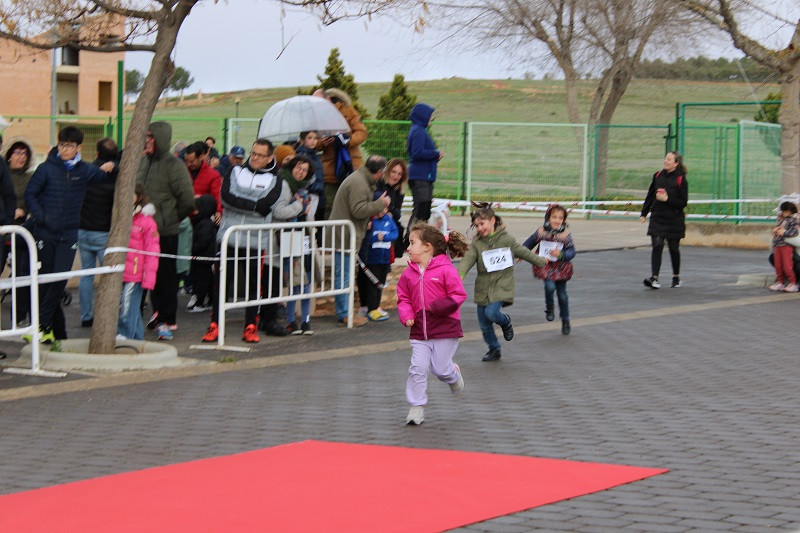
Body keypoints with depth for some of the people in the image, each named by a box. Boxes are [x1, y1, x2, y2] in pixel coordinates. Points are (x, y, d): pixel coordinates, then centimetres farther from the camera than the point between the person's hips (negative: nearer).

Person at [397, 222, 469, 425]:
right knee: (417, 368, -5)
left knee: (441, 369, 1)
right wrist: (406, 316, -6)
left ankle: (454, 376, 37)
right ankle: (417, 406, 5)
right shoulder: (409, 273, 5)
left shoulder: (446, 270, -11)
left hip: (445, 330, -4)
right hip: (419, 331, 4)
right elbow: (403, 299, 12)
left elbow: (459, 295, -11)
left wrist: (441, 306, -23)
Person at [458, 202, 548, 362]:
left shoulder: (506, 239, -2)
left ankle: (505, 321, 9)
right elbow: (468, 259, -16)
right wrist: (460, 274, -37)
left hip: (502, 286, -3)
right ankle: (494, 350, 27)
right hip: (483, 288, 3)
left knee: (491, 312, -25)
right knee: (484, 325, 6)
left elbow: (523, 252, 14)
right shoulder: (477, 243, -1)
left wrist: (541, 261, 27)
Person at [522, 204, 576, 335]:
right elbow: (529, 243, 10)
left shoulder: (565, 235, -10)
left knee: (562, 295, 9)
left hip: (560, 268, 1)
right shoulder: (541, 232, -7)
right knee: (550, 286, -26)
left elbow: (571, 252, -14)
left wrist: (561, 254, -32)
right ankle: (549, 308, 6)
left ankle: (565, 322, 27)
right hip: (545, 267, -1)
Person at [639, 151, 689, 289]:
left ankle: (676, 278, 28)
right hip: (657, 218, 3)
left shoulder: (681, 180, -6)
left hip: (674, 220, -3)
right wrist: (644, 214, 13)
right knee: (657, 246, -11)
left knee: (673, 249, 9)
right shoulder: (658, 176, 7)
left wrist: (667, 199, -19)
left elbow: (683, 202, -8)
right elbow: (650, 196, 15)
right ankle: (654, 278, -18)